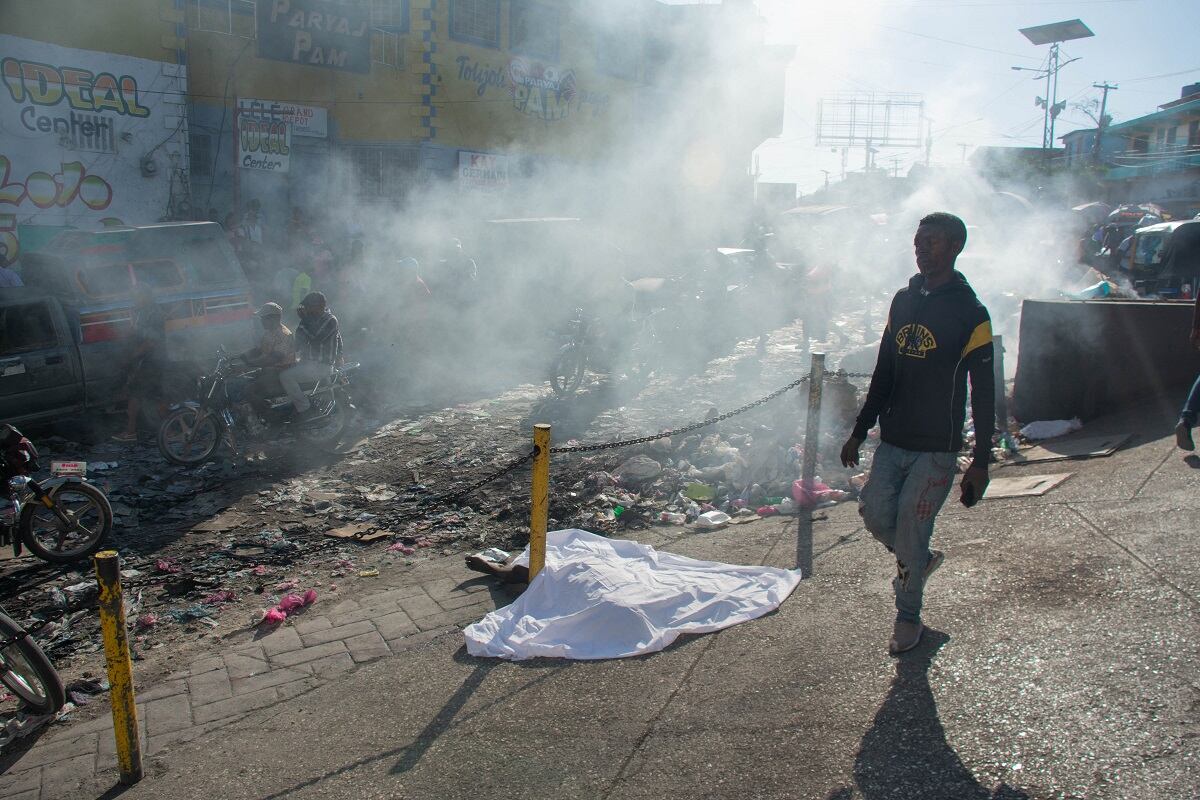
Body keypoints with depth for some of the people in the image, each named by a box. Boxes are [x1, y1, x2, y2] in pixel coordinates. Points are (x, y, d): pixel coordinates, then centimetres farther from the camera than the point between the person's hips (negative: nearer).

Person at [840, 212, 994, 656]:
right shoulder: (903, 300, 9)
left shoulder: (969, 312, -9)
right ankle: (918, 560, 33)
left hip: (936, 448, -5)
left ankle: (908, 619, 21)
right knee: (874, 513, 2)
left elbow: (983, 394, -8)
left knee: (910, 532, 0)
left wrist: (981, 461, -11)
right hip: (893, 441, 5)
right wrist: (860, 431, 13)